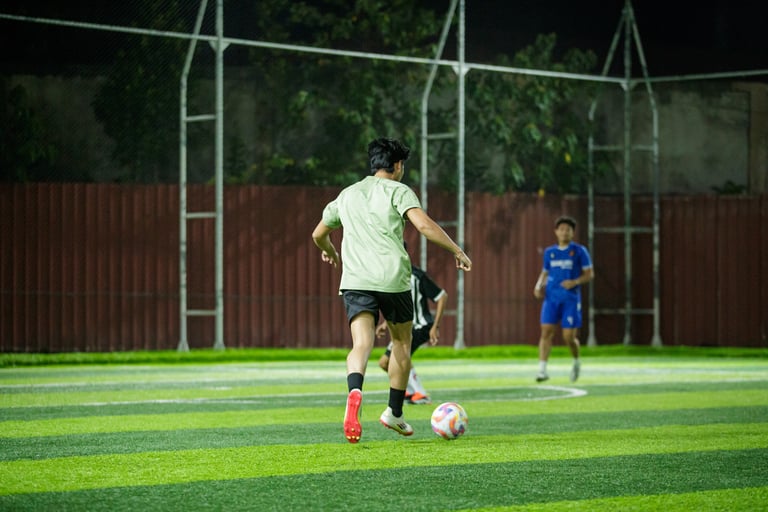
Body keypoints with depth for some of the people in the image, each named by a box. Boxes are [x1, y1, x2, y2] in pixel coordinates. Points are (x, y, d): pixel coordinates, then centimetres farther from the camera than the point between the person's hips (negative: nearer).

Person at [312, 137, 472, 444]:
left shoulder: (347, 195, 20)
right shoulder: (398, 191, 4)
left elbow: (319, 234, 31)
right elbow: (424, 225, -12)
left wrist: (330, 253, 53)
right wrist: (457, 251, -3)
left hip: (355, 280, 3)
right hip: (393, 278, -2)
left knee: (362, 344, -11)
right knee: (401, 343, 18)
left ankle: (354, 391, -43)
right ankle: (394, 413, 23)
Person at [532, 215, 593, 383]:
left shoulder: (579, 251, 1)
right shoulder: (549, 252, 11)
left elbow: (589, 274, 1)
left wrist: (575, 282, -16)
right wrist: (538, 286, 2)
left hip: (571, 298, -3)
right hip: (551, 298, 3)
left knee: (569, 337, -4)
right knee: (546, 331, -11)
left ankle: (576, 361, 26)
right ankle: (542, 368, -13)